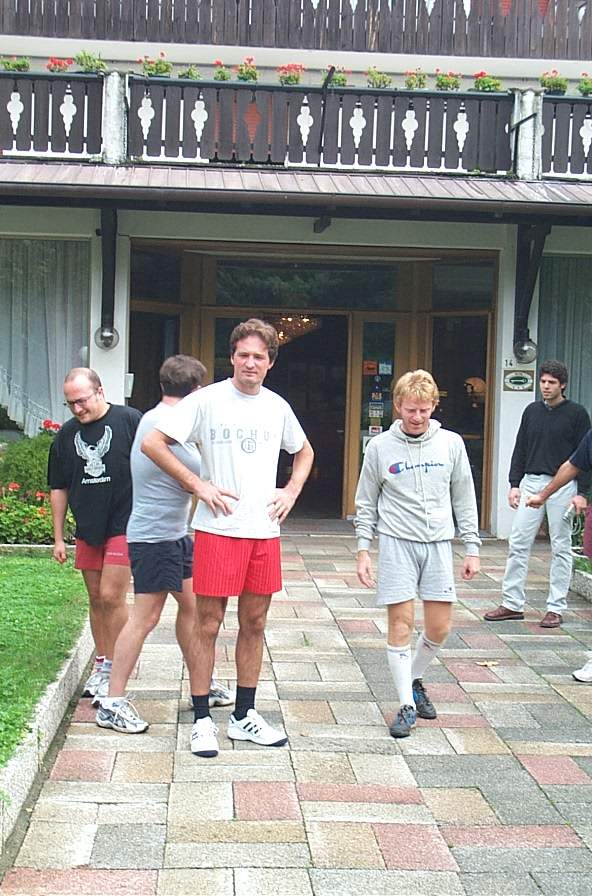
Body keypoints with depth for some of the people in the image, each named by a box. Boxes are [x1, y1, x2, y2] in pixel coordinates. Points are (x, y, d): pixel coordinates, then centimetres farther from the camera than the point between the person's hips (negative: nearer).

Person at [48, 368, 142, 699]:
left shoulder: (130, 420, -9)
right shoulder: (67, 434, 7)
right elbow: (59, 488, 14)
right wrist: (58, 537, 13)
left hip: (124, 525, -5)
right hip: (87, 529, 5)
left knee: (111, 596, -9)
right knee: (96, 599, 11)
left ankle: (114, 668, 4)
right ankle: (102, 665, 23)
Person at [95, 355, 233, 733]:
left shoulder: (153, 418, 11)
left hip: (175, 532, 10)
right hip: (155, 535, -10)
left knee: (191, 605, 15)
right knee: (146, 616, -7)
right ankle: (112, 702, 0)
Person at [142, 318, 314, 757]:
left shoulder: (277, 407, 10)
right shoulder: (207, 400, -5)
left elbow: (304, 452, 27)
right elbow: (153, 443, -7)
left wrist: (292, 491, 10)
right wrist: (199, 485, -10)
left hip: (265, 530, 5)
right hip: (218, 529, -5)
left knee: (254, 624, 11)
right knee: (209, 625, 0)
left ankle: (244, 716, 24)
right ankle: (202, 720, 11)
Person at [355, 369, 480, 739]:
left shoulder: (451, 443, 4)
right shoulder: (381, 447, 0)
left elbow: (464, 500, 9)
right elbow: (366, 504, 6)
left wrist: (472, 548, 6)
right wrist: (363, 551, 1)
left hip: (439, 542, 2)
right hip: (397, 543, -2)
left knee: (440, 628, 3)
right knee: (401, 623, -3)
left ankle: (415, 678, 30)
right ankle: (407, 705, 8)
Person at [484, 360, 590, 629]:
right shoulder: (532, 411, 11)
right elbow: (520, 450, 14)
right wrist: (514, 484, 6)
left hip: (562, 485, -4)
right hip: (531, 483, 4)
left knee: (560, 548, 2)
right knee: (518, 544, 1)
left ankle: (556, 608, 9)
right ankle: (512, 604, 8)